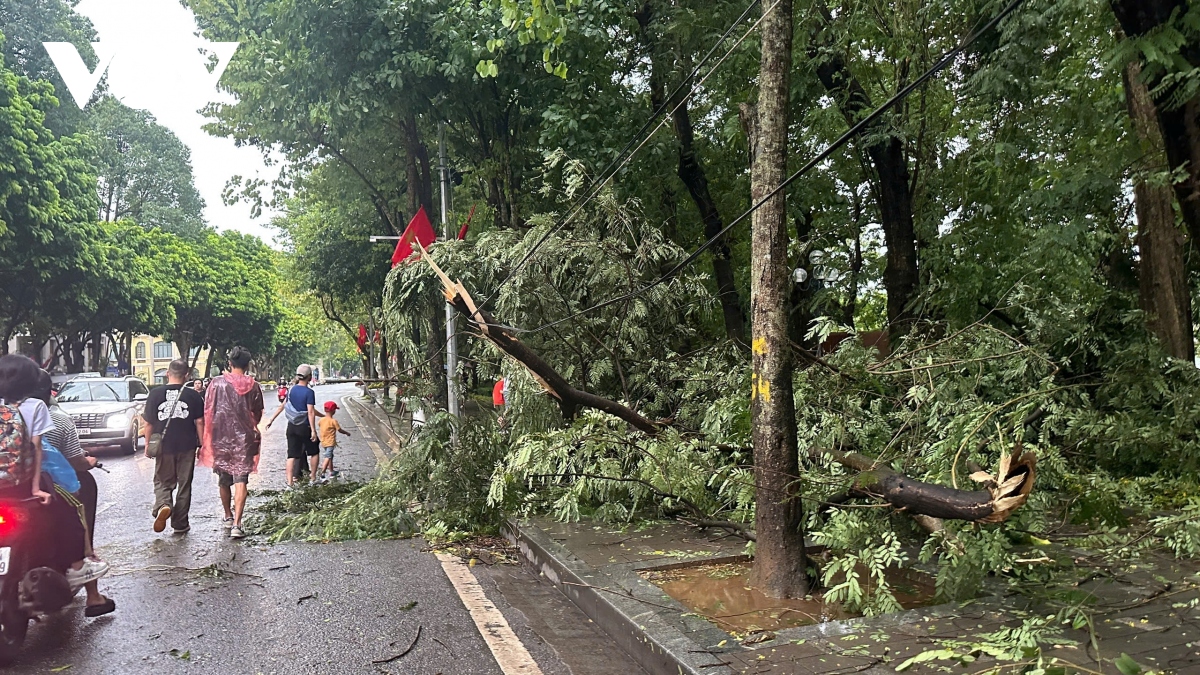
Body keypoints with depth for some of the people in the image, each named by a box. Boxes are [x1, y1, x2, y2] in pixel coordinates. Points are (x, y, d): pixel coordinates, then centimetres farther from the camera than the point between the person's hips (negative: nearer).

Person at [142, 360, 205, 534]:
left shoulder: (155, 394, -3)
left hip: (164, 447, 0)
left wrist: (148, 443, 9)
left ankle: (163, 505, -16)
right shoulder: (193, 395, -3)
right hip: (187, 447, 0)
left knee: (163, 482, 14)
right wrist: (202, 444, 6)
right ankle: (180, 524, 16)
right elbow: (199, 422, -3)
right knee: (184, 485, 10)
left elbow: (148, 423, -1)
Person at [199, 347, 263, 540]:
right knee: (240, 481, -3)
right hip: (244, 439, -1)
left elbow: (207, 412, -2)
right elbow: (257, 416, 8)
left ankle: (228, 517, 33)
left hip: (220, 437, 1)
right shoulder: (254, 387, -3)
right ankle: (236, 524, -13)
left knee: (224, 480, 17)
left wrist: (207, 439, 8)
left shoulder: (217, 383, -5)